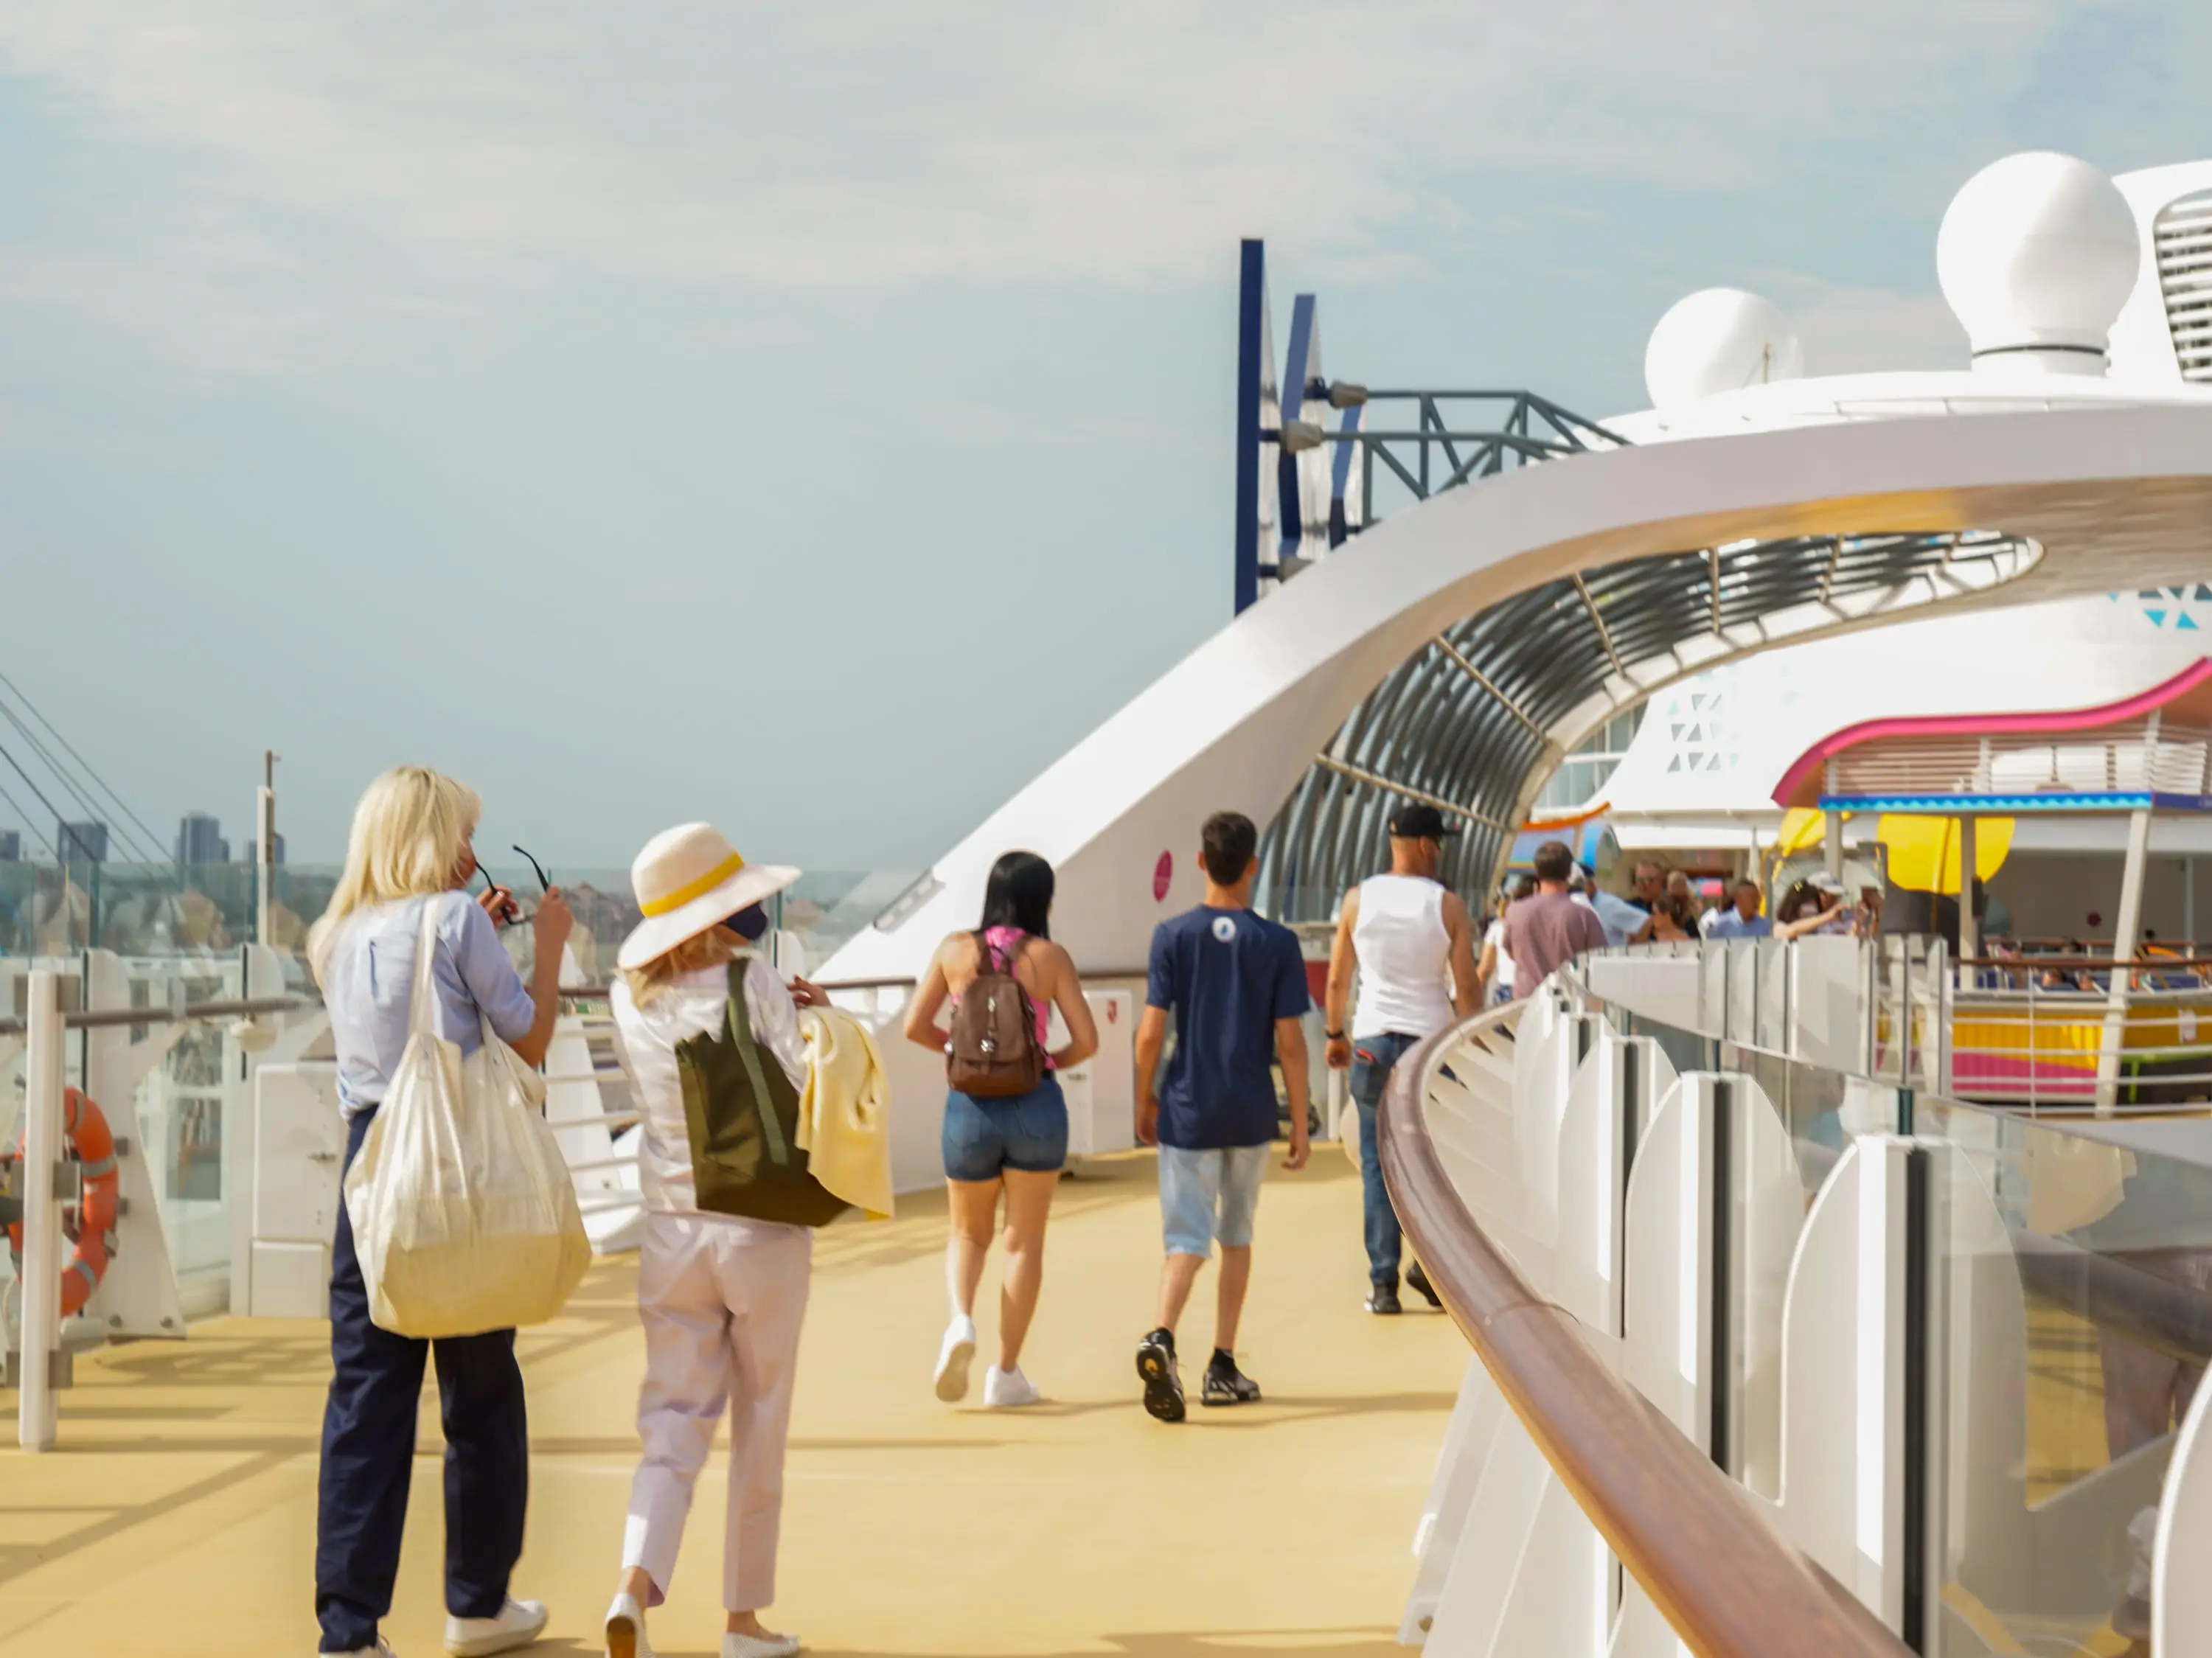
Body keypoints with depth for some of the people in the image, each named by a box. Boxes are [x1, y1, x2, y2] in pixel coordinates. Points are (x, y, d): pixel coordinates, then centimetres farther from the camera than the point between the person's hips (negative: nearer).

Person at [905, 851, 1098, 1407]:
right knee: (1025, 1241, 10)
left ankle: (961, 1320, -8)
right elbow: (1086, 1040, -7)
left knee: (969, 1233, 20)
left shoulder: (955, 951, -1)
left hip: (972, 1106, 1)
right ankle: (1007, 1372, 10)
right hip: (1036, 1105, -1)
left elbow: (915, 1027, -1)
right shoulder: (1049, 956, -5)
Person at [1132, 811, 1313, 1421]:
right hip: (1252, 1115, 1)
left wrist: (1144, 1100, 8)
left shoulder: (1173, 935, -5)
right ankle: (1223, 1367, 20)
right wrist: (1300, 1123, 3)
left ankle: (1162, 1337, -29)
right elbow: (1289, 1042, -5)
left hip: (1188, 1113, -1)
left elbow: (1151, 1033, -7)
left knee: (1188, 1239, -2)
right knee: (1236, 1236, 17)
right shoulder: (1278, 944, -4)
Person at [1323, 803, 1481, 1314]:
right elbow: (1466, 989, -5)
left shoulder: (1358, 899, 1)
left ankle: (1383, 1282, 3)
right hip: (1432, 1039, -1)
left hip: (1373, 1039, 2)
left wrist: (1336, 1035, 20)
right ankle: (1429, 1263, 0)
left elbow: (1337, 978, 7)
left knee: (1378, 1163, 5)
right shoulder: (1448, 906, -5)